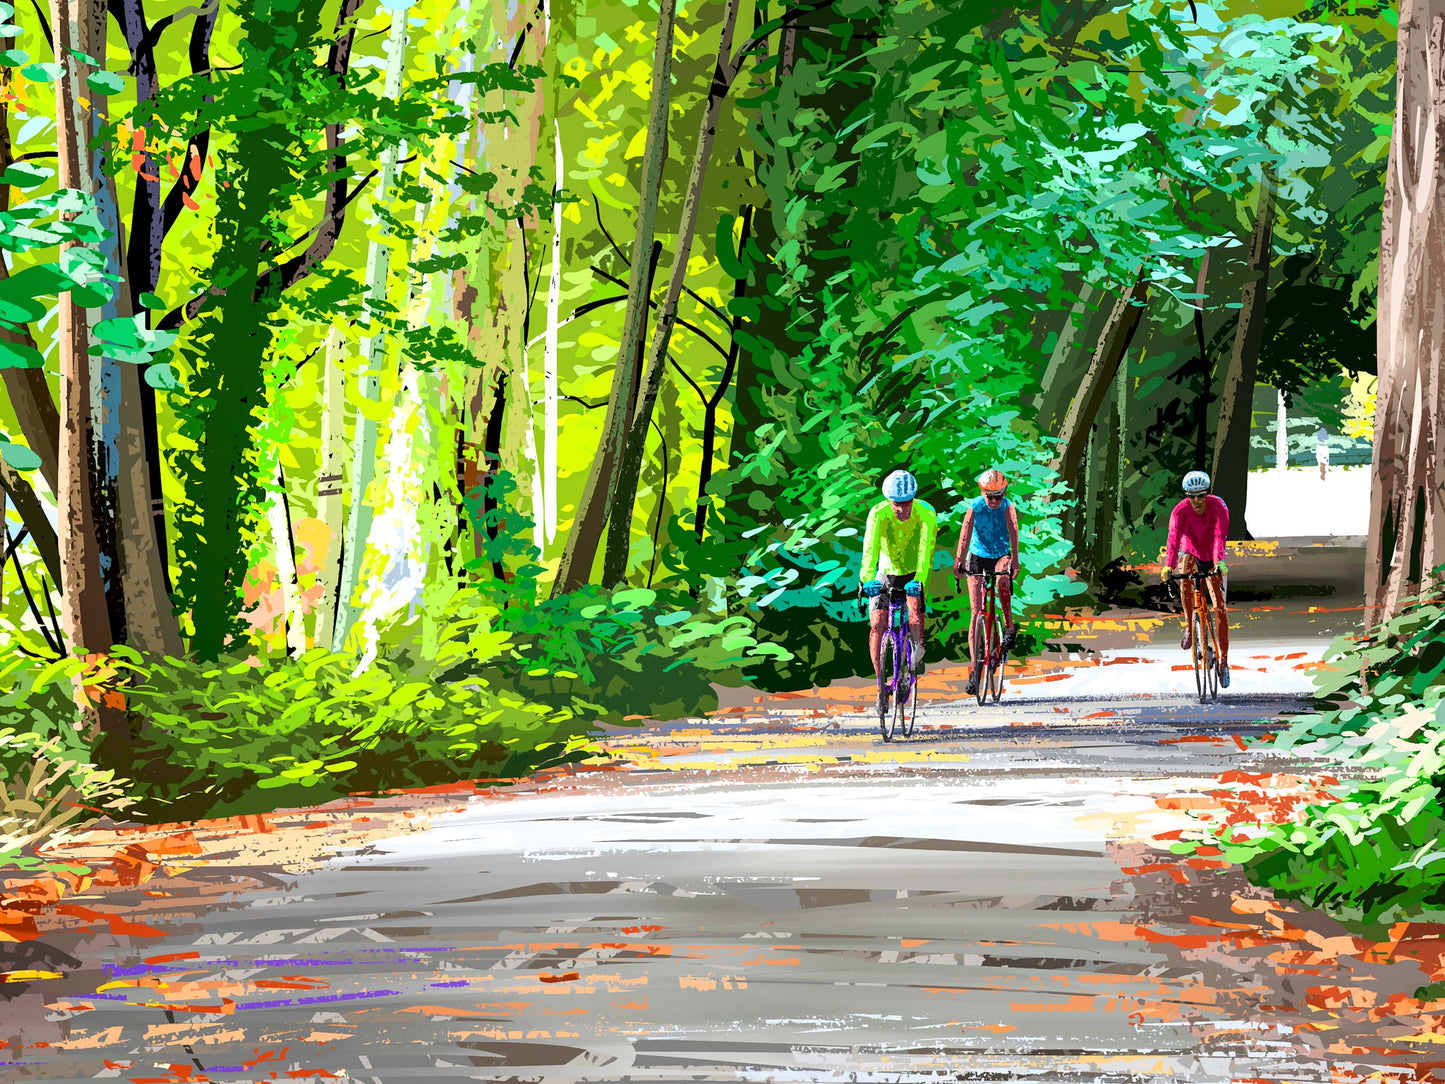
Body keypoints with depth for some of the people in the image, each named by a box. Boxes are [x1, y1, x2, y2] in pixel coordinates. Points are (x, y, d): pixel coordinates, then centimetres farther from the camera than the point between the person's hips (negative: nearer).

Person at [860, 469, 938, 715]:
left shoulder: (925, 514, -24)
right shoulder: (878, 513, -23)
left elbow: (925, 549, -35)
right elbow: (870, 547, -35)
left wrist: (919, 579, -50)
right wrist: (868, 579, -50)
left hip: (915, 574, -1)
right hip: (887, 573, 1)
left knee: (915, 607, -29)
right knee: (877, 626, -11)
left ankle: (918, 651, 2)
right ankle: (882, 685, 0)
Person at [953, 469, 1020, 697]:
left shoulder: (1007, 506, -15)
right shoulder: (975, 507, -17)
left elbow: (1013, 531, -28)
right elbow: (966, 533, -29)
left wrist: (1015, 561, -43)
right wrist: (959, 560, -44)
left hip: (1001, 556, 0)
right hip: (978, 557, 0)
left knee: (1003, 583, -36)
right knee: (977, 612, -7)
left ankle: (1009, 627, -13)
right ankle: (974, 666, -6)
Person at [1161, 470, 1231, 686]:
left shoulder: (1218, 506, -27)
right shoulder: (1180, 510, -25)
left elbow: (1220, 536, -40)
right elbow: (1173, 539, -38)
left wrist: (1220, 561, -56)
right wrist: (1168, 566, -53)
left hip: (1211, 561, -2)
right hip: (1190, 554, 2)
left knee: (1219, 607, -10)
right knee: (1185, 576, -30)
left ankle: (1224, 660, -6)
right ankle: (1189, 628, -13)